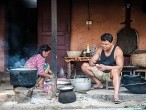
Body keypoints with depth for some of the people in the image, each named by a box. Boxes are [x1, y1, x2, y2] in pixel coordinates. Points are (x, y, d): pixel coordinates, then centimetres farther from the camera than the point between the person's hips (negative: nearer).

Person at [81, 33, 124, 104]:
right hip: (101, 73, 5)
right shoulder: (100, 50, -3)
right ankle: (98, 83, 0)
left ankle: (116, 95, -58)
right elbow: (91, 60, -5)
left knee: (115, 70, -41)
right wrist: (91, 62, -32)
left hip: (111, 74, -5)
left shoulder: (117, 51, -17)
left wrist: (106, 67, -39)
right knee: (84, 66, -9)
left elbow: (120, 67, -24)